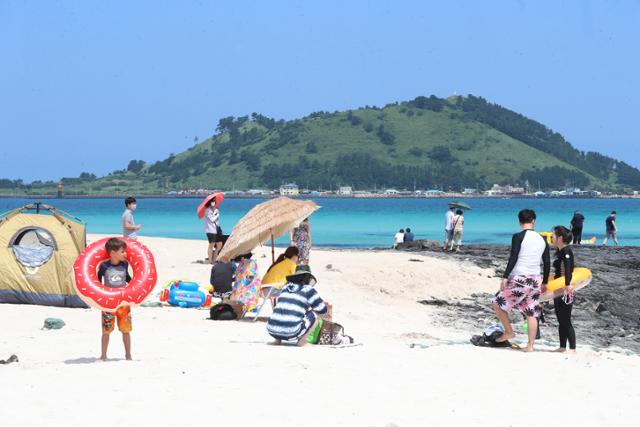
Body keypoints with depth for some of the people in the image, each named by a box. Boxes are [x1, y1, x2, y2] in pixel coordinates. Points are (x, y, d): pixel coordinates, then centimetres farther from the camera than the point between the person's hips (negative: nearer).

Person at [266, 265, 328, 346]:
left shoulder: (285, 288, 19)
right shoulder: (308, 289, 5)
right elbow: (323, 310, 13)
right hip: (291, 333, -5)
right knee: (316, 313, 13)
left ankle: (278, 339, 17)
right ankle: (302, 340, 2)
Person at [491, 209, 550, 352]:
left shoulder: (518, 237, -7)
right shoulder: (542, 240, 10)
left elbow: (513, 259, -15)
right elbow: (547, 263, 13)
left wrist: (505, 277, -13)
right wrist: (544, 282, 21)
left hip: (519, 279, -6)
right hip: (535, 280, 6)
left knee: (497, 303, 9)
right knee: (531, 314, 7)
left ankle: (509, 332, 13)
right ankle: (530, 345, 6)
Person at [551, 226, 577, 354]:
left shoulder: (566, 251, -14)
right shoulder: (559, 252, 14)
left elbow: (568, 268, -29)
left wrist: (568, 284, -41)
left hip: (565, 291, -10)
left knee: (566, 321, -7)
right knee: (561, 321, 13)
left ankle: (572, 348, -4)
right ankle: (562, 347, 19)